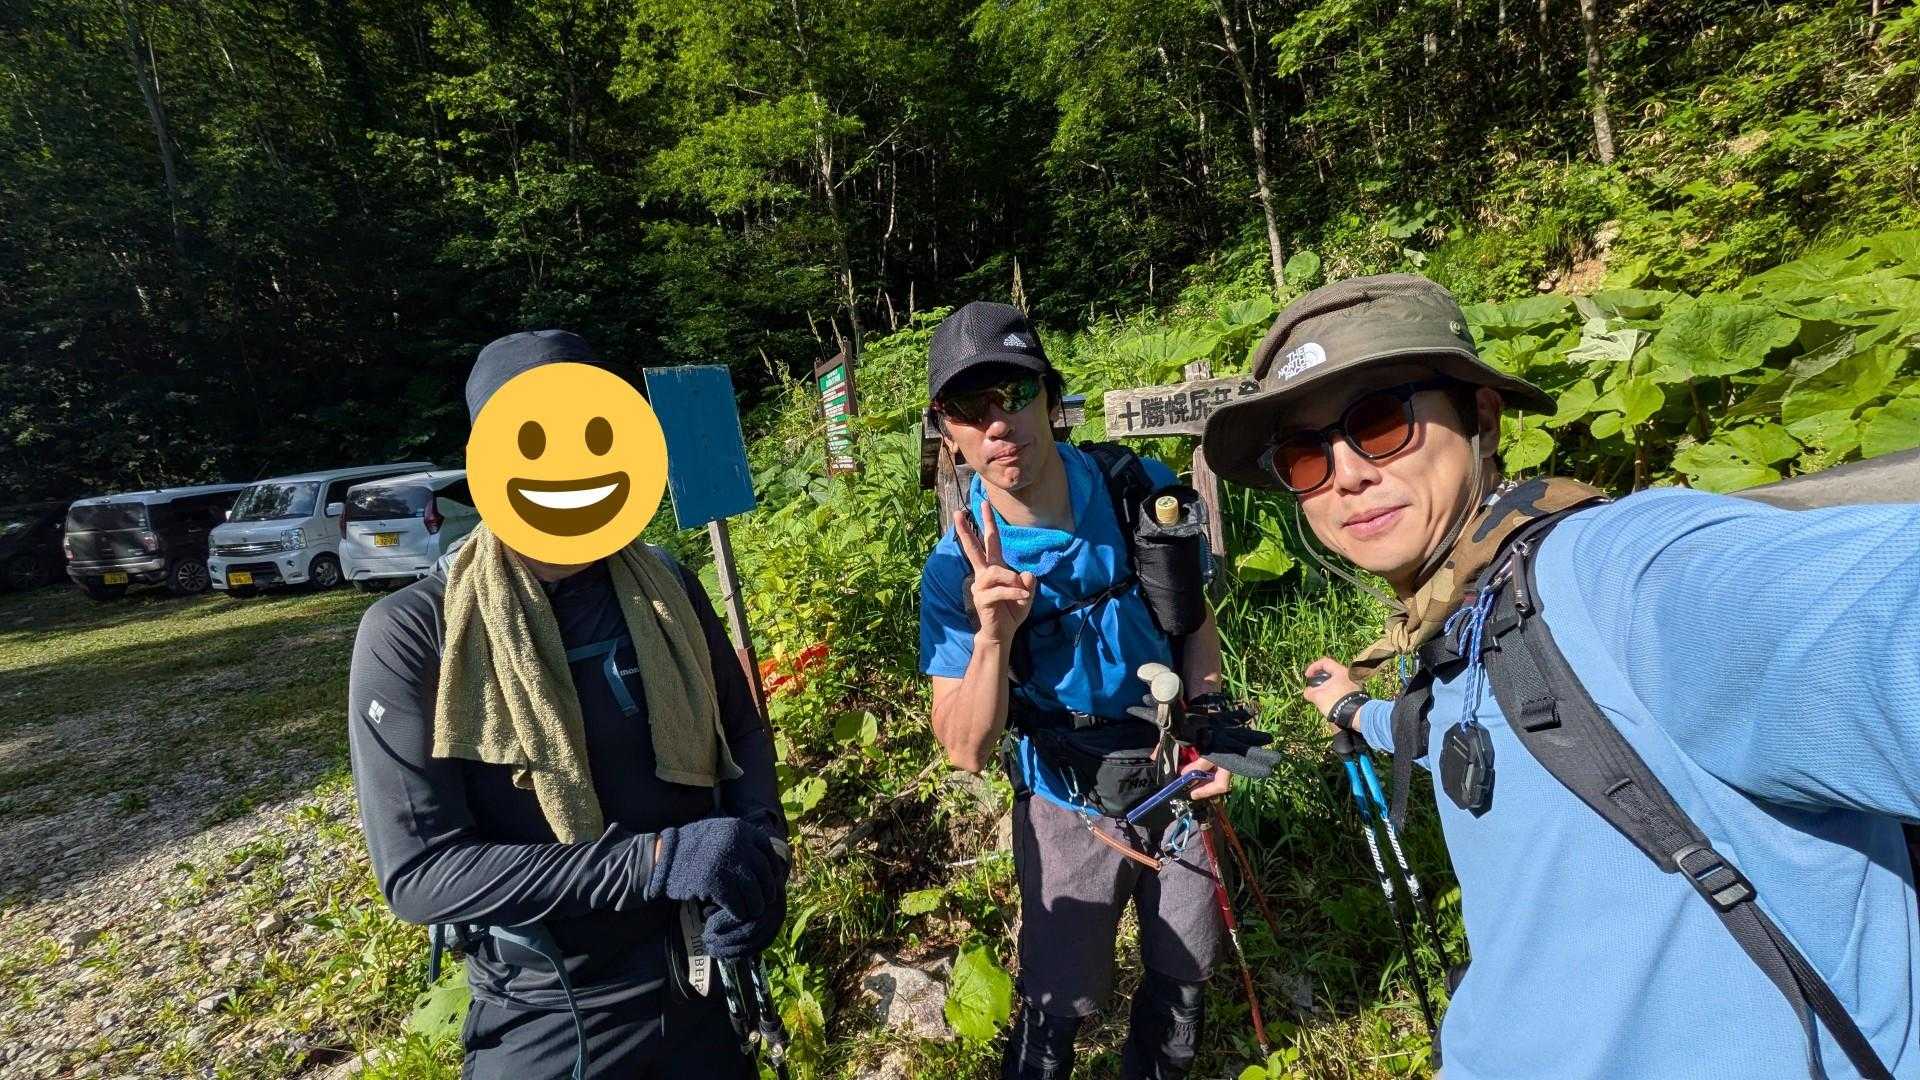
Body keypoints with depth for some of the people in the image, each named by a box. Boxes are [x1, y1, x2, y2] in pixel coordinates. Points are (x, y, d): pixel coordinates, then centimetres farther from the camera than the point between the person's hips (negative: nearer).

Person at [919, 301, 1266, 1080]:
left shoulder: (1148, 493, -16)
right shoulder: (956, 571, -20)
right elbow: (966, 751, -20)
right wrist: (993, 635, -36)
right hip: (1067, 801, -2)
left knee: (1185, 972, 22)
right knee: (1059, 1001, 11)